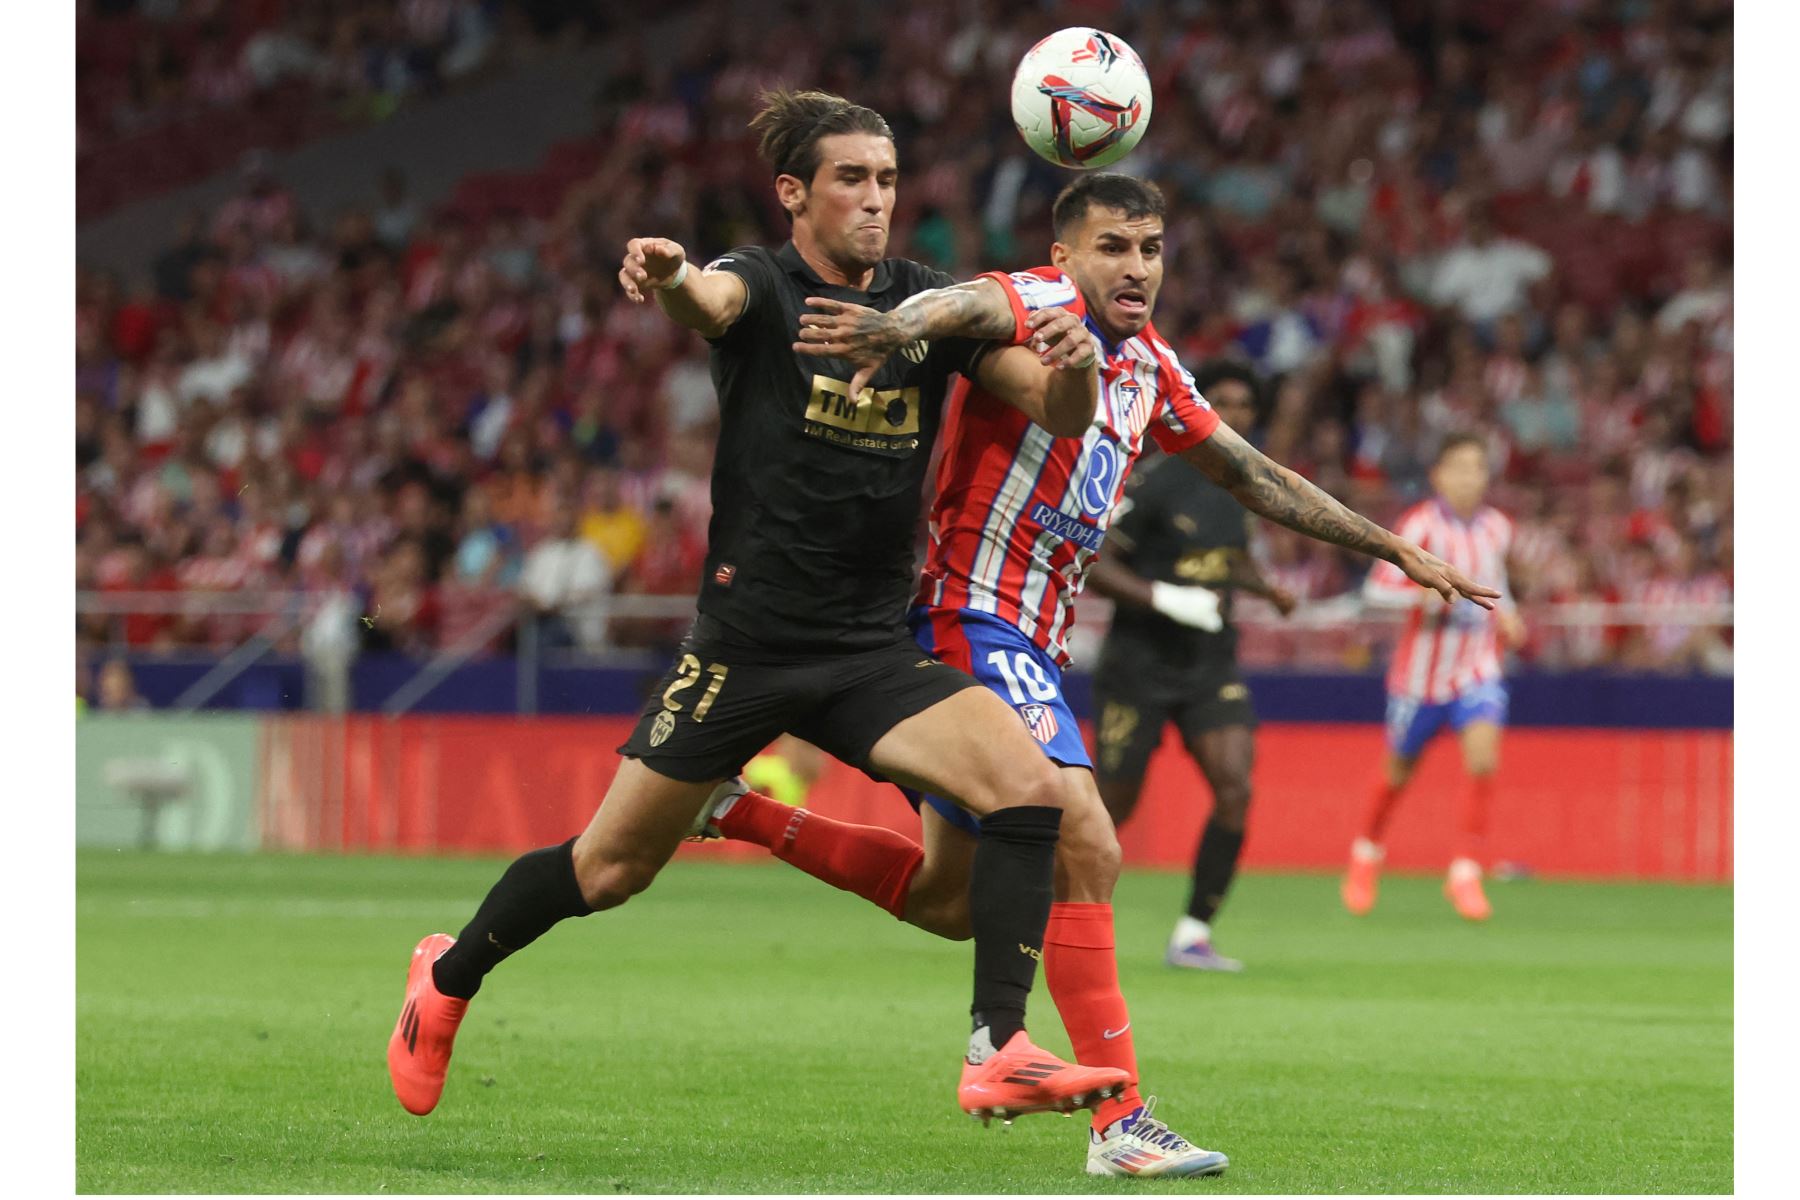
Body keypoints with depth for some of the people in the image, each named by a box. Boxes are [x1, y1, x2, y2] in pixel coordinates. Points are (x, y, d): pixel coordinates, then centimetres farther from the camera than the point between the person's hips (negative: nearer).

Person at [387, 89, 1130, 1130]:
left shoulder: (931, 306, 4)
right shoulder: (762, 285, -7)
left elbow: (1061, 414, -1)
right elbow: (710, 300, -32)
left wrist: (1074, 365, -26)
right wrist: (667, 277, -57)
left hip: (873, 649, 3)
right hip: (746, 641, -3)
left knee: (1030, 788, -20)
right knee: (612, 868, 5)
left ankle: (1000, 1055, -20)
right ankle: (450, 975, 32)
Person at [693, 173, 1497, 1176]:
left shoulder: (1149, 368, 13)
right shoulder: (1046, 305, -12)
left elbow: (1253, 476, 23)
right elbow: (976, 305, -36)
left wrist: (1394, 548, 24)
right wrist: (897, 328, -59)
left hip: (1033, 643, 9)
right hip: (972, 617, -9)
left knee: (949, 899, 17)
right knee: (1087, 848, -19)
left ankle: (730, 811, 27)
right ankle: (1122, 1121, -19)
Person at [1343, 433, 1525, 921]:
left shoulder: (1496, 528, 3)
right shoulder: (1422, 524, -14)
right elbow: (1377, 587, -24)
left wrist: (1505, 615, 5)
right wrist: (1433, 594, -36)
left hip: (1477, 670, 3)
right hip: (1422, 671, -3)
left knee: (1483, 756, -21)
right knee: (1399, 772, 13)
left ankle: (1465, 872, -12)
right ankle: (1366, 853, 42)